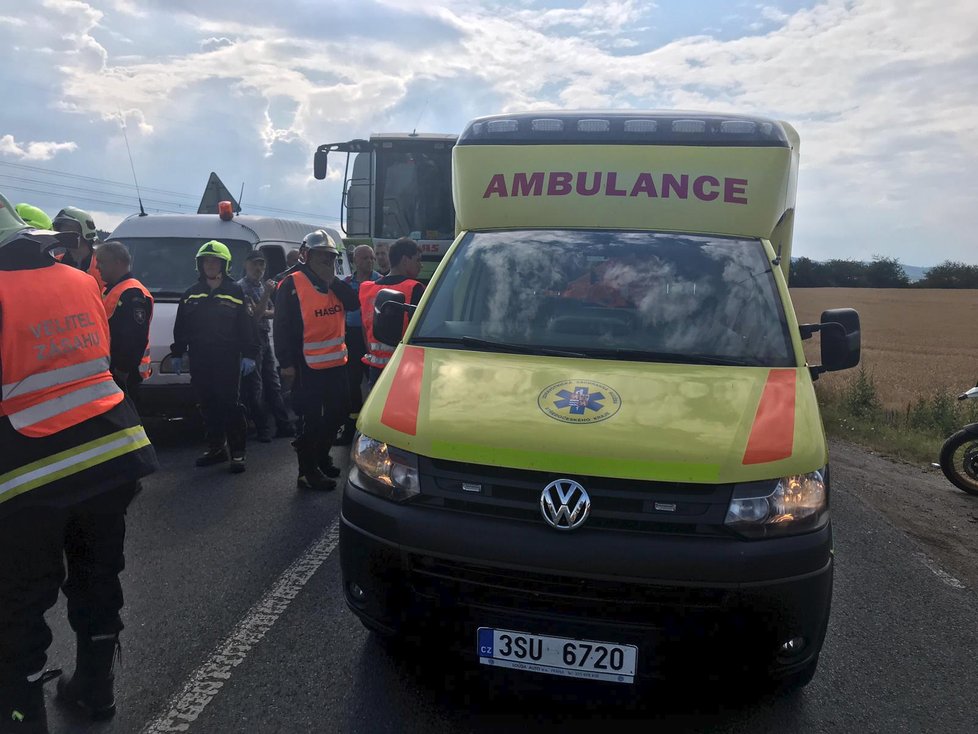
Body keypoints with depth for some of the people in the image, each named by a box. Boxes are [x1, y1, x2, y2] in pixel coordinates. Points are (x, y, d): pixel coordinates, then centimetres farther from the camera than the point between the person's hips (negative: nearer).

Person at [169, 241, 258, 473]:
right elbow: (180, 328, 16)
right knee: (208, 406, 8)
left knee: (230, 404, -6)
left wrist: (249, 355, -7)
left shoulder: (235, 292, 2)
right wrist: (177, 354, 13)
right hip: (199, 360, 4)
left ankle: (238, 452, 0)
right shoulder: (191, 294, 13)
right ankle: (216, 447, 20)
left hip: (228, 359, -4)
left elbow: (247, 326, -2)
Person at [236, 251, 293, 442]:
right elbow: (252, 316, -16)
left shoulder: (262, 285, 15)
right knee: (254, 387, -4)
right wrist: (267, 294, -20)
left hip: (265, 338, 8)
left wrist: (261, 312, -7)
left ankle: (283, 426, 17)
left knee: (273, 384, 11)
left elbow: (273, 312, 14)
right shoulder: (241, 287, -9)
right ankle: (263, 430, 0)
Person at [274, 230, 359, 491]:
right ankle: (308, 472, 10)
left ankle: (321, 457, 36)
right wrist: (286, 363, -16)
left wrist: (333, 280, -13)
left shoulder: (335, 284, 11)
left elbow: (353, 303, -5)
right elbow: (281, 327, -11)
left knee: (338, 412, 17)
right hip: (307, 365, -7)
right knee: (311, 420, -2)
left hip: (336, 362, 7)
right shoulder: (292, 285, -9)